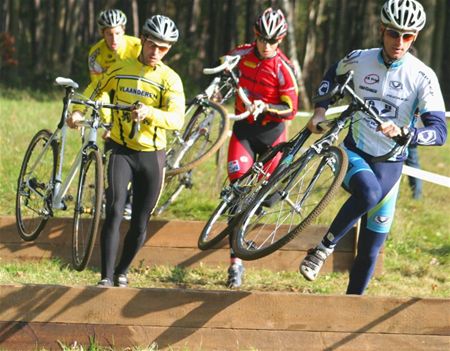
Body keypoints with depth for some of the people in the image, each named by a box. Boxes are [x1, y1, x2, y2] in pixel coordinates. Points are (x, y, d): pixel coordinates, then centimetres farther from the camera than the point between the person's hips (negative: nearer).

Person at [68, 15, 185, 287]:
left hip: (152, 156, 0)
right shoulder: (121, 69, 1)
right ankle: (106, 278, -19)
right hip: (122, 151, 0)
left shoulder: (170, 79, -9)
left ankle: (122, 273, 27)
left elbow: (177, 119, -23)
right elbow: (96, 89, 19)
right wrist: (79, 111, 1)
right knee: (115, 212, -18)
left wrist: (149, 113, -41)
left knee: (140, 224, 5)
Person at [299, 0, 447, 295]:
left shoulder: (422, 77, -14)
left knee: (370, 250, 3)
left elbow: (439, 132, -22)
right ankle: (324, 248, -20)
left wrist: (402, 133, -39)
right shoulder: (359, 60, -6)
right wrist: (320, 110, 5)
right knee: (369, 192, -36)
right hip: (355, 152, 0)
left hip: (389, 164, 0)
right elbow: (332, 75, 19)